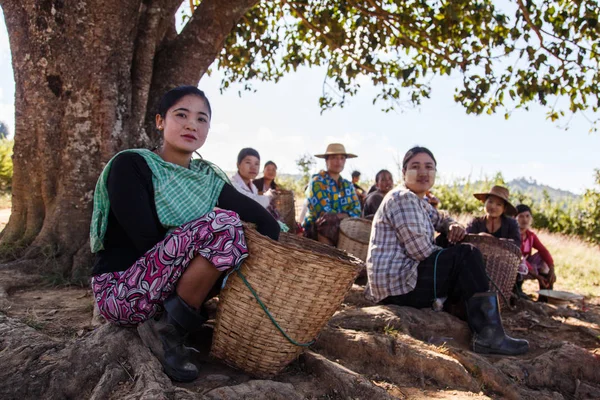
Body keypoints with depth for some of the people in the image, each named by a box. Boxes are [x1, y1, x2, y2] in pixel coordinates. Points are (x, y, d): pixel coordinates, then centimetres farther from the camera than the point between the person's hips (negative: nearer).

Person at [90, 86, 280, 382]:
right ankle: (168, 330, -13)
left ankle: (171, 320, -1)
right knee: (224, 223, -25)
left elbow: (261, 217, -1)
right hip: (120, 291, -7)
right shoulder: (130, 165, -12)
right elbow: (148, 241, -21)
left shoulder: (205, 176, 5)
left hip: (168, 288, 7)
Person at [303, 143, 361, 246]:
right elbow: (325, 214, -17)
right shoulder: (317, 181, -7)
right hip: (315, 229, -6)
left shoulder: (348, 185, 13)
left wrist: (337, 216, -18)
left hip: (341, 228, 6)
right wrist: (347, 216, -8)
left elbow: (356, 211, 0)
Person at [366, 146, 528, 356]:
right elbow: (421, 251, -20)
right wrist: (452, 257, -3)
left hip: (400, 281, 11)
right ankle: (489, 334, -15)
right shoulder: (403, 198, -13)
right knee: (467, 256, -15)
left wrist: (453, 225, 6)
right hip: (397, 284, -11)